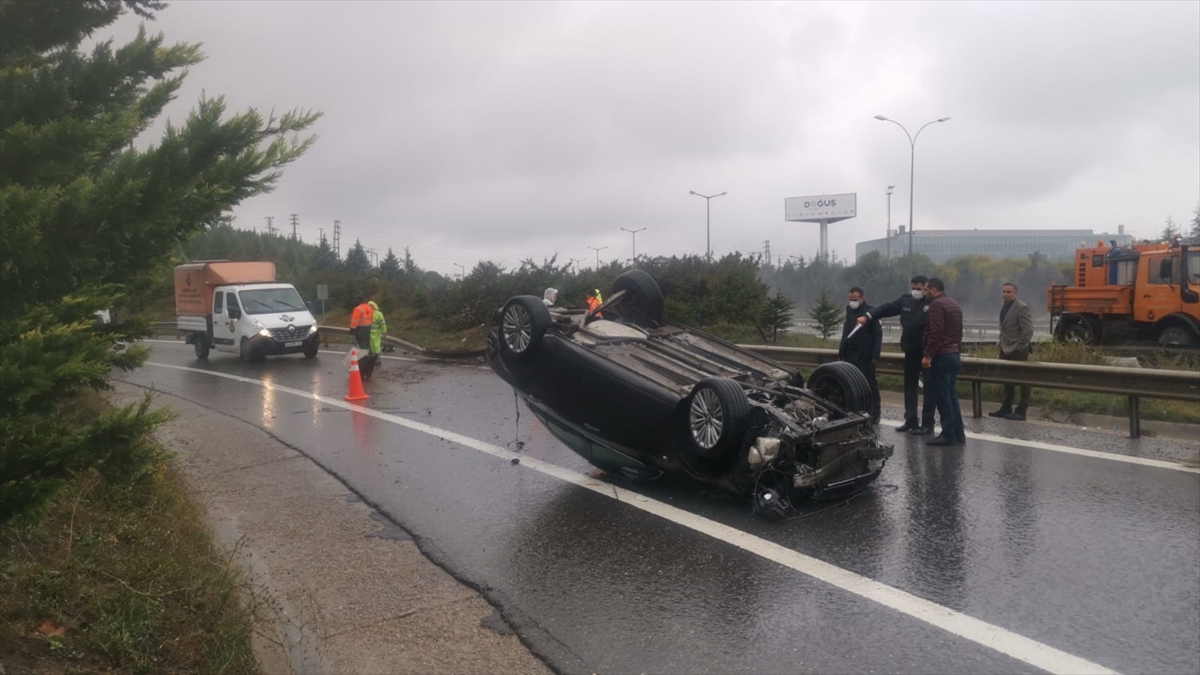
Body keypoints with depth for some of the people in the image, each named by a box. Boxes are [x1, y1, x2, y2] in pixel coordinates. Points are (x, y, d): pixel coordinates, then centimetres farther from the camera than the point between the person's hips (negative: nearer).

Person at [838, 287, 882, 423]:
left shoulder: (870, 312, -6)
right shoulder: (849, 312, 13)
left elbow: (878, 334, -8)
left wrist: (875, 355, -13)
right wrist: (841, 353, 13)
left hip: (865, 356, -6)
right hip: (850, 356, 6)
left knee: (870, 385, 2)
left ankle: (874, 414, 6)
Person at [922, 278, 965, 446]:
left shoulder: (937, 304, -12)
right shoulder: (954, 304, 17)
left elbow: (935, 332, -20)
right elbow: (958, 331, 19)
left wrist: (928, 355, -19)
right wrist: (957, 350, 21)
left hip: (941, 356, -9)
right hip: (954, 354, 9)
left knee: (943, 396, -5)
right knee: (952, 396, 11)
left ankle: (948, 435, -4)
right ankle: (958, 434, 12)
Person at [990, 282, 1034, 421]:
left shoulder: (1021, 308, -14)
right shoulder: (1005, 307, 13)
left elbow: (1028, 330, -18)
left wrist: (1020, 347, -18)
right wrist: (1001, 342, 13)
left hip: (1018, 351, -9)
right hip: (1006, 350, 9)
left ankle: (1021, 411, 4)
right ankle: (1006, 408, 25)